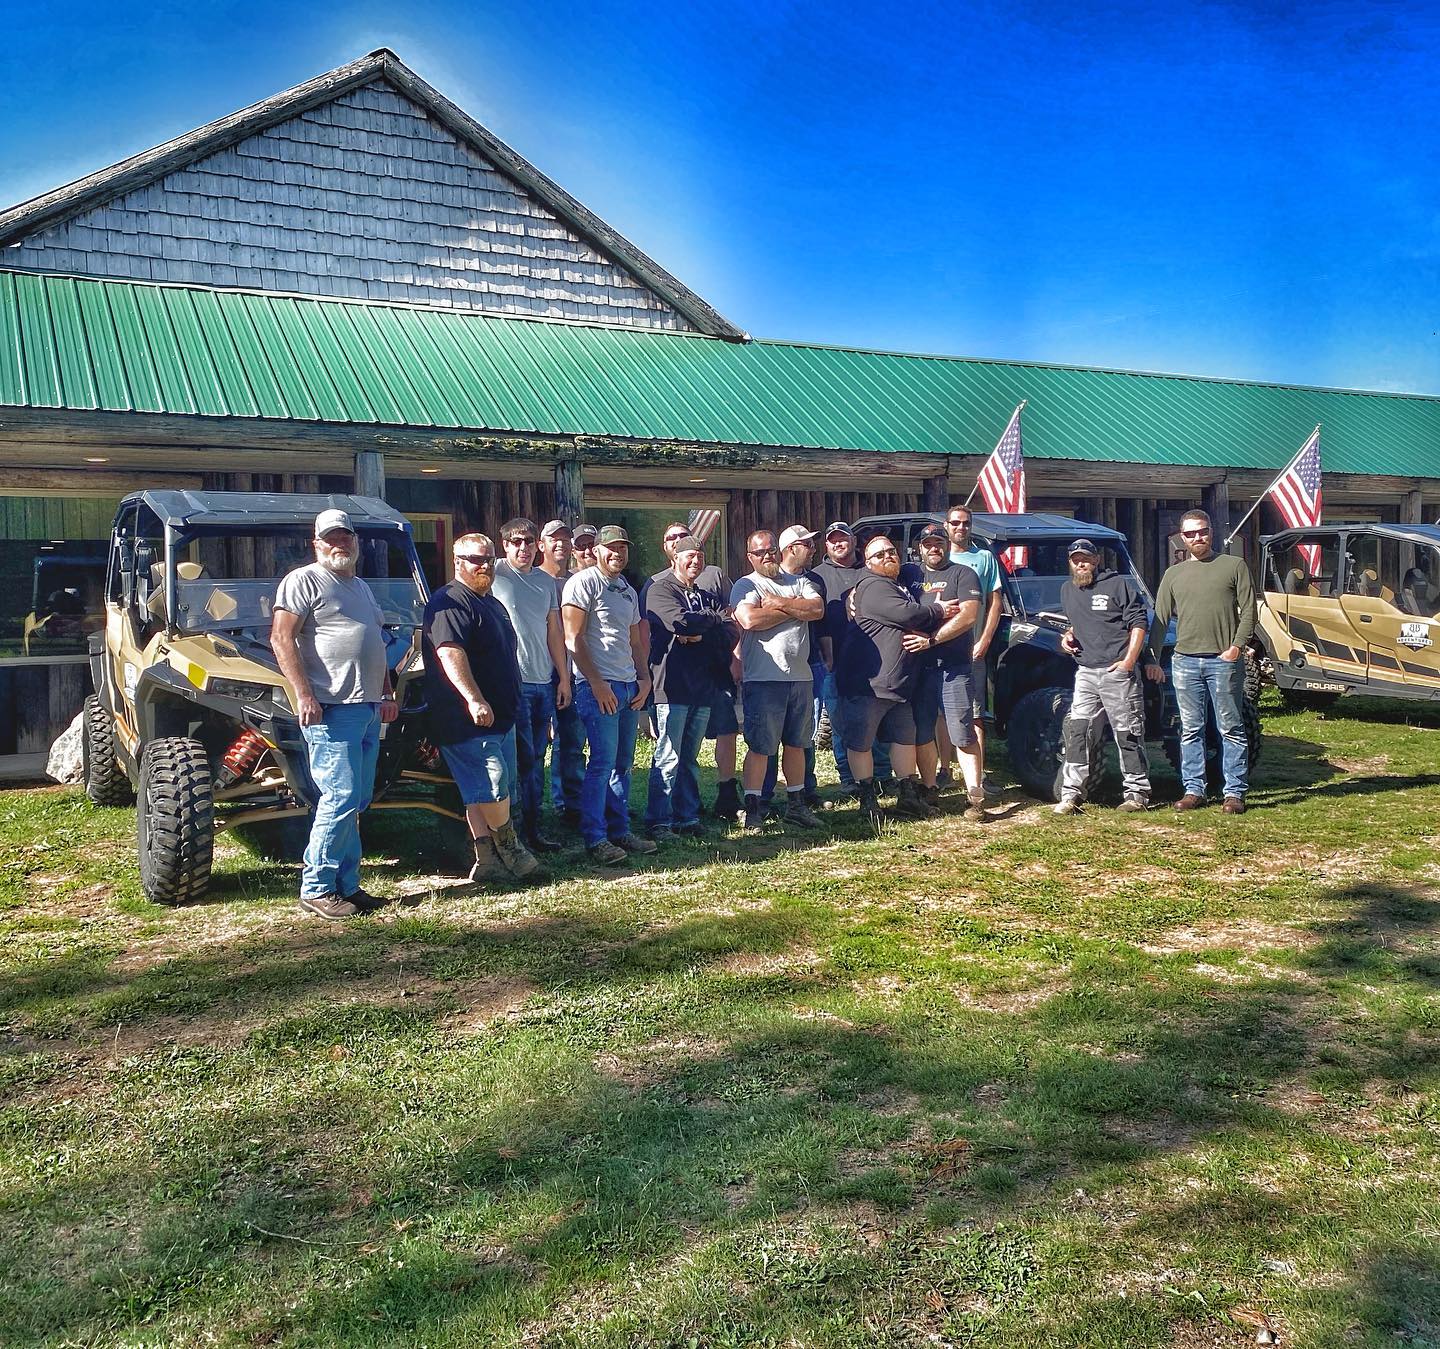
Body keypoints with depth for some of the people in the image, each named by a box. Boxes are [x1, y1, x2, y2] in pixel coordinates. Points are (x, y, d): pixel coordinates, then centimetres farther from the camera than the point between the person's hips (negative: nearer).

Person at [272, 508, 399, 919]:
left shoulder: (362, 588, 22)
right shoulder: (304, 581, -4)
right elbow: (281, 638, -12)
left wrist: (387, 694, 19)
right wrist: (303, 694, -20)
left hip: (368, 710, 9)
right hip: (331, 709, -8)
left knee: (357, 801, 10)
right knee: (340, 797, -12)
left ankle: (346, 884, 17)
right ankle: (316, 889, -2)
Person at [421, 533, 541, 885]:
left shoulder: (493, 604, 21)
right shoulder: (450, 602, -11)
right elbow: (450, 653, -24)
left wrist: (510, 706, 30)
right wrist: (473, 699, -33)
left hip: (499, 716, 10)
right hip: (467, 720, -10)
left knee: (484, 793, 10)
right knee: (492, 784, -12)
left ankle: (487, 862, 12)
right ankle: (511, 849, 1)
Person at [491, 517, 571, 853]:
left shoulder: (547, 582, 15)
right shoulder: (495, 574, -3)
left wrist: (564, 677, 14)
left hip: (544, 682, 6)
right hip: (511, 682, -6)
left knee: (535, 758, 10)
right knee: (524, 757, -6)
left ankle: (531, 828, 18)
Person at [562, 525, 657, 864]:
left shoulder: (629, 591, 20)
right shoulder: (583, 582, -5)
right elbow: (573, 638, -11)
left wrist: (644, 678, 11)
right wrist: (597, 683, -15)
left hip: (629, 686, 8)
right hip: (598, 685, -8)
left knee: (624, 763, 10)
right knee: (603, 762, -10)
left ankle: (620, 831, 18)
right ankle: (595, 839, -3)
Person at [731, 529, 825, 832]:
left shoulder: (799, 582, 15)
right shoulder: (746, 586, -1)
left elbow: (818, 609, -2)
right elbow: (749, 620, -19)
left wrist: (779, 603, -11)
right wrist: (796, 608, -7)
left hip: (799, 676, 6)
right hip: (764, 678, -5)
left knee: (796, 743, 14)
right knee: (760, 746, -3)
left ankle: (796, 804, 25)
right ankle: (752, 810, 4)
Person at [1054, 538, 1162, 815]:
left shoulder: (1119, 585, -3)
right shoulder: (1067, 590, 16)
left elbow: (1139, 622, -6)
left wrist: (1129, 660, -13)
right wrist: (1069, 635, 9)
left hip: (1117, 671, -5)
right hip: (1086, 673, 5)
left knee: (1128, 735, 0)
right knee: (1076, 732, -2)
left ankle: (1137, 793, 8)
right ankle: (1071, 794, 0)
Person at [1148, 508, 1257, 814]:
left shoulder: (1234, 566, 6)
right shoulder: (1173, 574, 14)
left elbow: (1248, 610, 1)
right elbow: (1160, 620, 13)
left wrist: (1237, 646, -11)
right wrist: (1152, 658, 5)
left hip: (1223, 661, -3)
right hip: (1185, 662, 3)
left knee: (1231, 729, 1)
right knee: (1190, 730, 6)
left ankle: (1235, 793, 5)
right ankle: (1193, 790, 13)